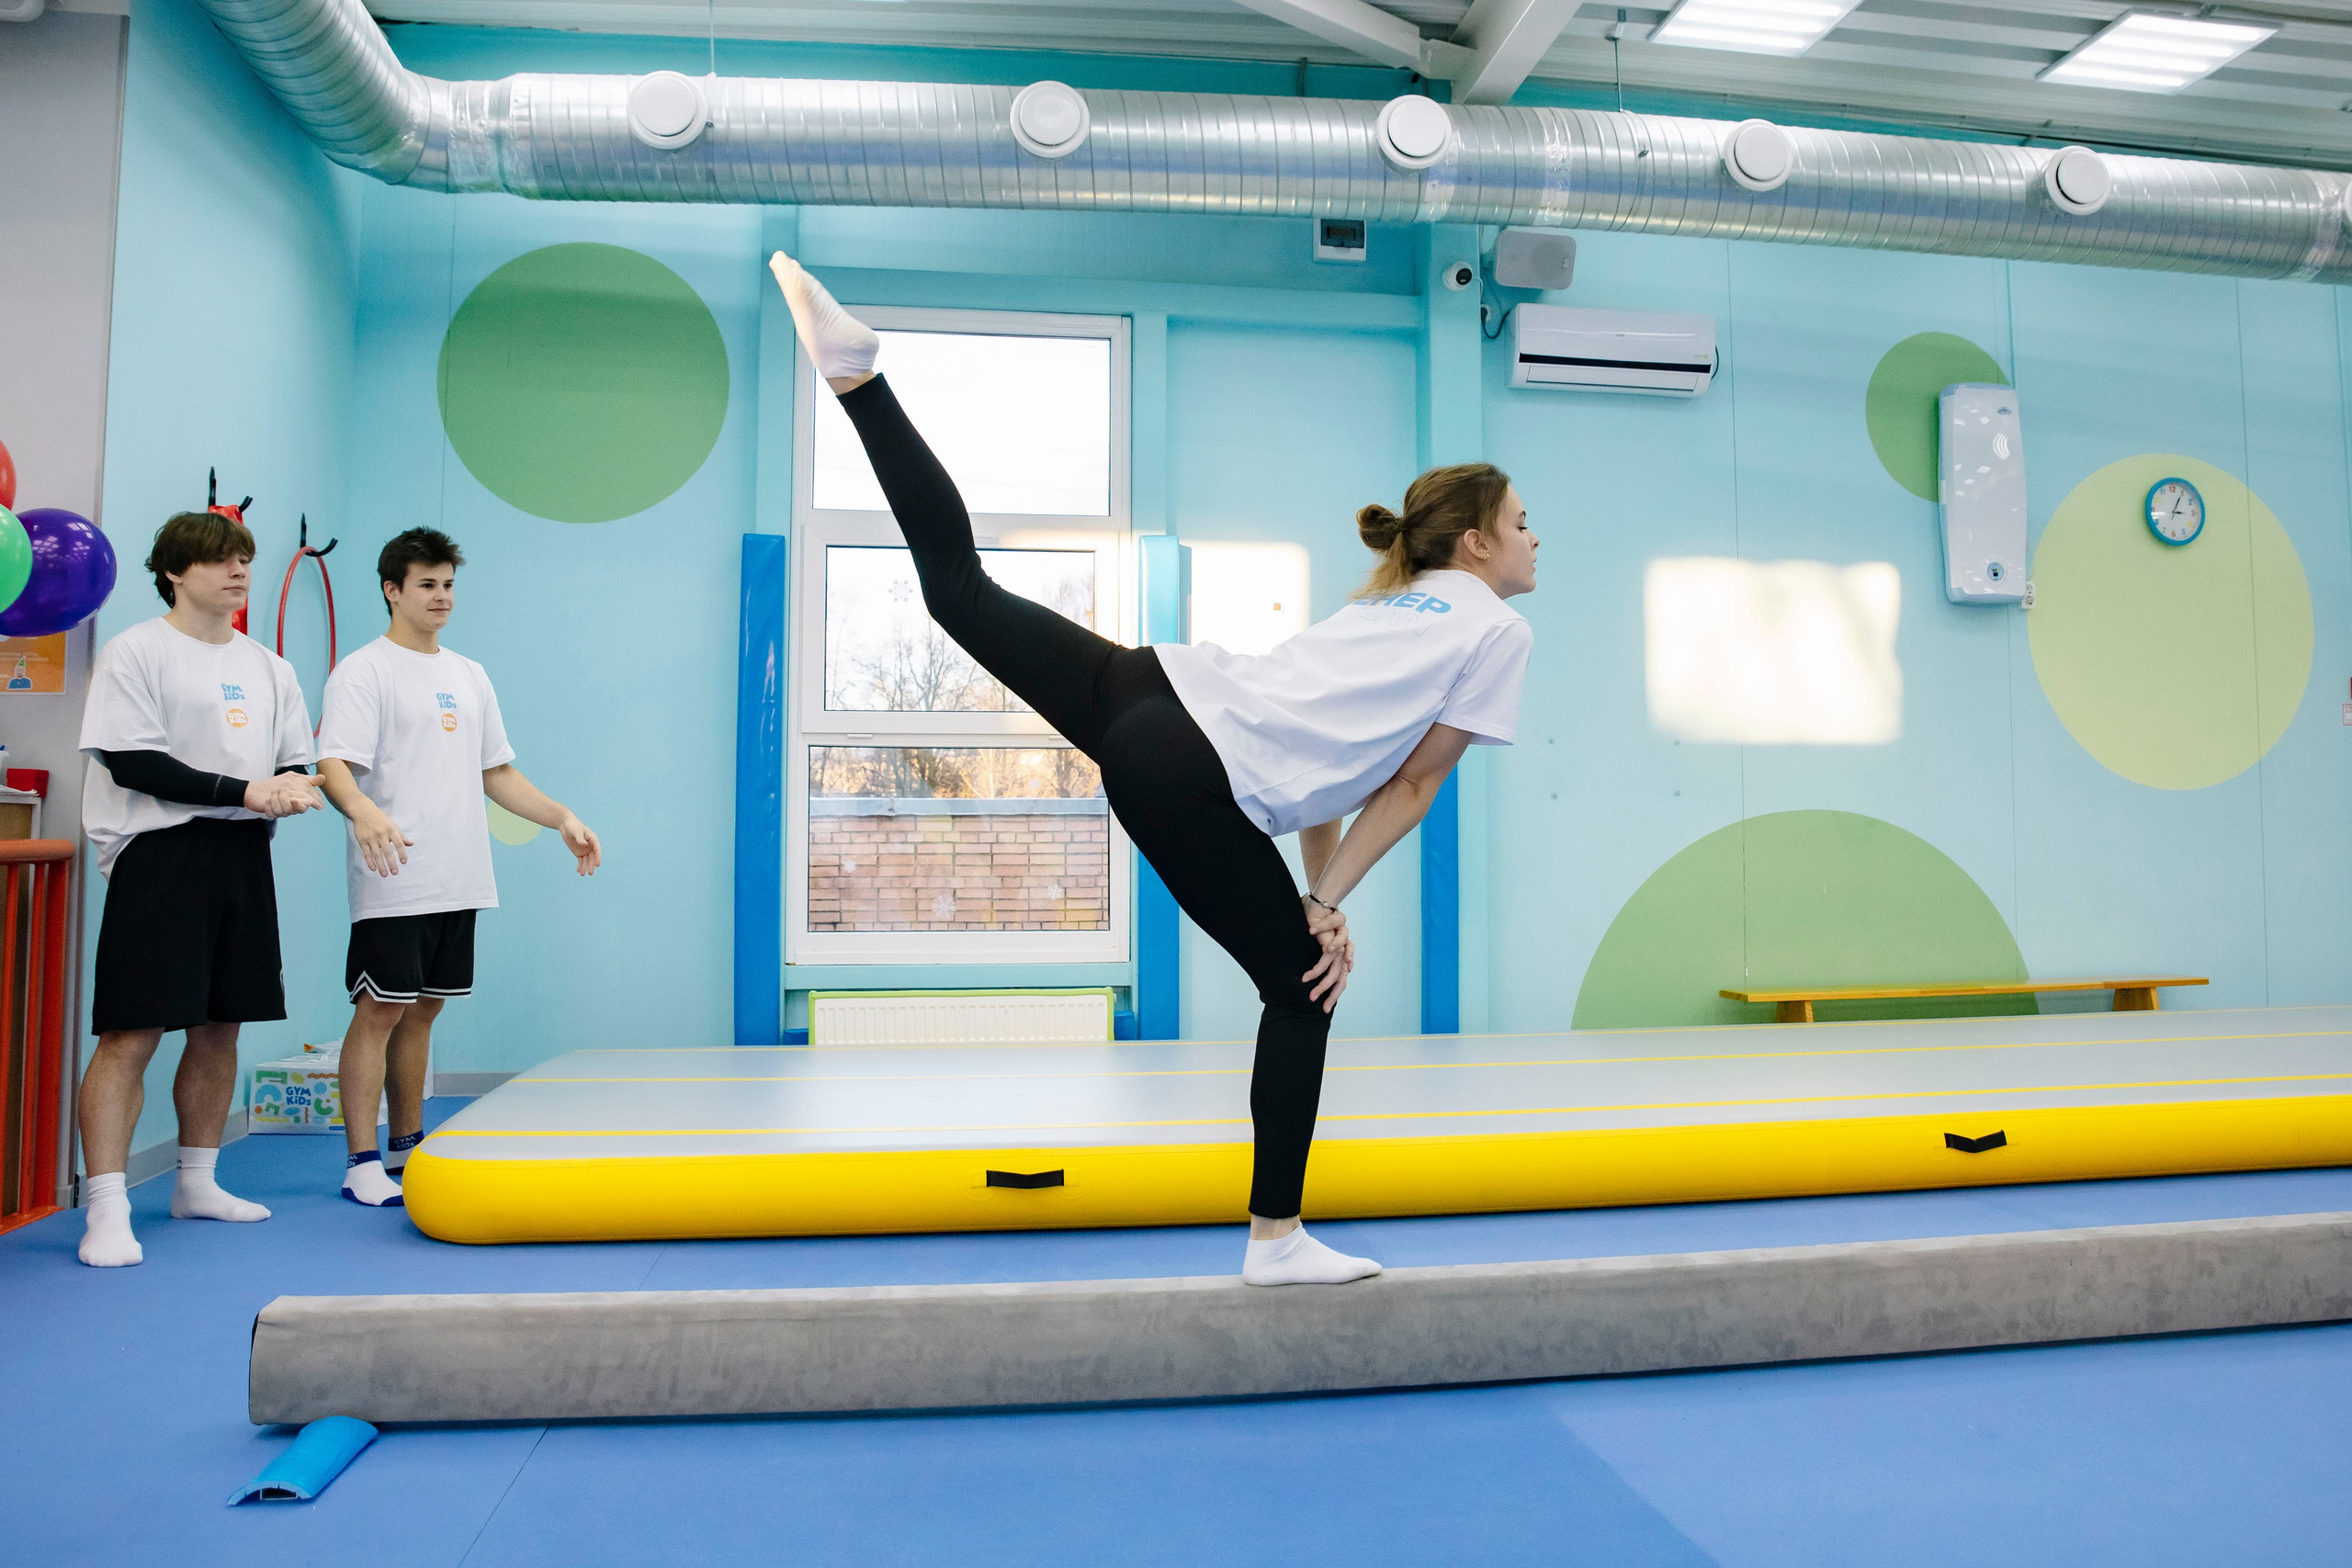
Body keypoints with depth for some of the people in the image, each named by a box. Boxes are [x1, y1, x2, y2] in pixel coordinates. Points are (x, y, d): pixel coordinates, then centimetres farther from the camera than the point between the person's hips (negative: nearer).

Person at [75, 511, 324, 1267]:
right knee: (132, 1033, -9)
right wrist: (244, 791, -17)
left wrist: (294, 786, -5)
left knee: (221, 1027, 11)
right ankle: (106, 1211, -5)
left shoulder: (268, 666, 16)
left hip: (243, 857, 6)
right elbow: (131, 762, -12)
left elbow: (295, 761, 19)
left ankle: (196, 1183, 24)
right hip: (161, 855, -6)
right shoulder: (136, 651, -3)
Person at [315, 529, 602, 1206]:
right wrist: (364, 812, -38)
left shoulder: (469, 676, 17)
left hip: (460, 882, 7)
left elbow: (497, 772, 21)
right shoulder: (363, 671, -5)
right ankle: (362, 1163, 5)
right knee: (380, 1011, -3)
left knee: (423, 1010, 13)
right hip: (396, 880, -6)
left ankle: (408, 1149, 22)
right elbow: (334, 765, -17)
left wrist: (562, 818, 10)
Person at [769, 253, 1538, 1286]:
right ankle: (1277, 1241, 20)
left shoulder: (1391, 601, 29)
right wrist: (1328, 904, 10)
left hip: (1154, 692, 7)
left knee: (964, 591, 14)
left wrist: (1320, 896, 22)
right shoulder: (1497, 630, 8)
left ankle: (853, 368, 7)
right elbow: (1411, 788, 5)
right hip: (1202, 790, -7)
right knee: (1303, 992, 10)